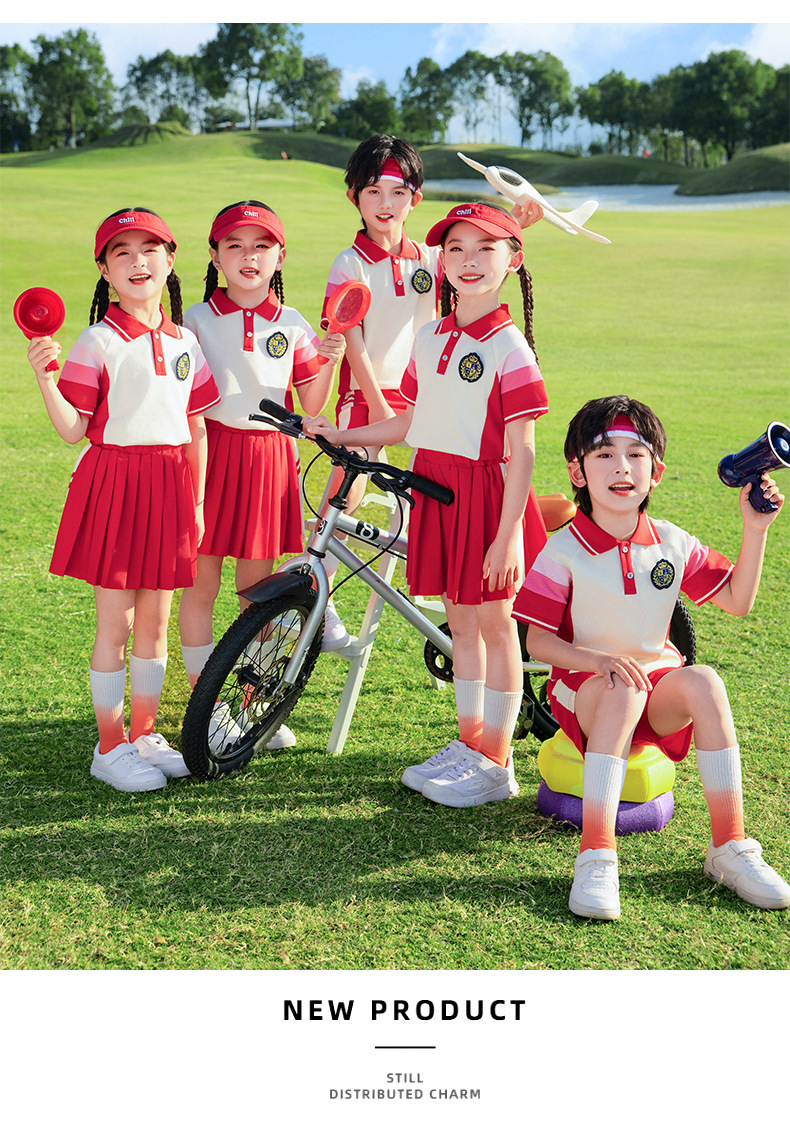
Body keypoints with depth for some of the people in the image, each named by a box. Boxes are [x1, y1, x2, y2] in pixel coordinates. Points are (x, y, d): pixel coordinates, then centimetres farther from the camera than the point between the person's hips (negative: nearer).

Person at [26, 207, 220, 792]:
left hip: (170, 486, 5)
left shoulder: (184, 341, 8)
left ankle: (144, 734, 26)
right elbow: (73, 430, -9)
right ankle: (110, 747, 15)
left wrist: (197, 502, 10)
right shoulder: (97, 342, -7)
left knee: (155, 619, 12)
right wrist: (45, 378, -24)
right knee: (115, 622, 2)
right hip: (114, 480, -5)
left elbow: (197, 429, 11)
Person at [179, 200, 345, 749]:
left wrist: (329, 360, -7)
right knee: (200, 584, 2)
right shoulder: (196, 320, 2)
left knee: (257, 587, 9)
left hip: (269, 456, 2)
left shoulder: (292, 326, 7)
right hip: (210, 452, -1)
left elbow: (311, 406, 7)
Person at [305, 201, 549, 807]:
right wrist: (343, 435, 15)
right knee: (460, 620, 15)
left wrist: (507, 536, -18)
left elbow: (521, 451, -14)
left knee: (495, 622, 3)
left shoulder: (510, 347, -12)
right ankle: (469, 739, 28)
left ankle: (497, 759, 14)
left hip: (488, 495, -6)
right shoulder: (429, 338, 8)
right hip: (436, 489, 6)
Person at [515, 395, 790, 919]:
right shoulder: (563, 552, -9)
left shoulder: (672, 544, 3)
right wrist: (599, 661, -26)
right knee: (623, 690, -37)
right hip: (584, 682, -3)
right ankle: (596, 856, -38)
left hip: (659, 682, 3)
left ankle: (729, 846, -23)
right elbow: (538, 641, -9)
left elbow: (738, 600, 9)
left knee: (703, 680, -30)